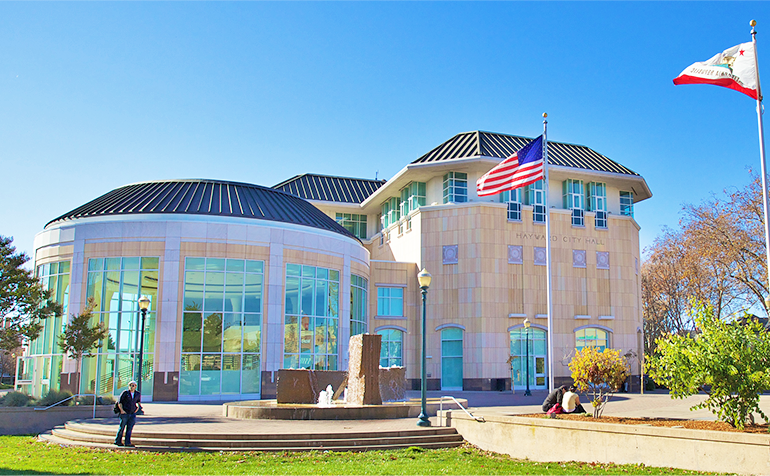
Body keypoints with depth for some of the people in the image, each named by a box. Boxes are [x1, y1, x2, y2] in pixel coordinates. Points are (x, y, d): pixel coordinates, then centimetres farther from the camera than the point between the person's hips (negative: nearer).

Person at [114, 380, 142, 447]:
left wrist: (138, 407, 10)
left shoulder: (138, 394, 8)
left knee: (129, 428, -2)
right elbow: (119, 402, -2)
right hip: (124, 413, -3)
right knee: (122, 427, 2)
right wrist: (121, 410, -12)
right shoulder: (125, 393, -3)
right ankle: (117, 441, 15)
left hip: (132, 413, 3)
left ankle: (127, 443, -2)